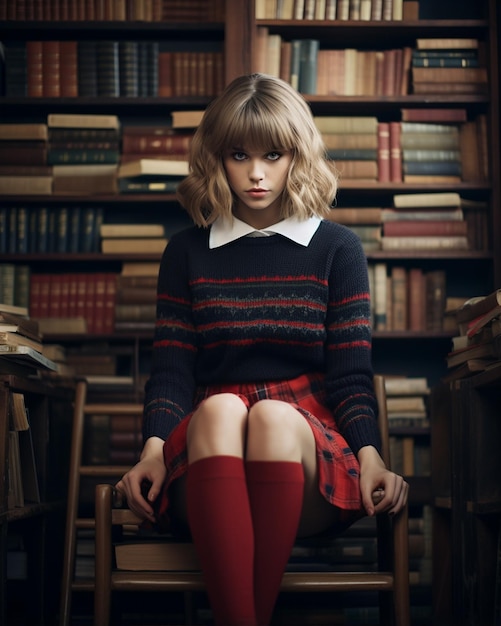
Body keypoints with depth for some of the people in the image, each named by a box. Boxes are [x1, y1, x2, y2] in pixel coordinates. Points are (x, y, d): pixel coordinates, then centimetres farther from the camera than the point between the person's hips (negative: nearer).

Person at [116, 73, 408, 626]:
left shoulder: (336, 249, 13)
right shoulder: (186, 253, 15)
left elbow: (351, 374, 6)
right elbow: (171, 370, 7)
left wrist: (369, 454, -12)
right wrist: (153, 450, -12)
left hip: (309, 458, 0)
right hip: (205, 476, 1)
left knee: (274, 417, -35)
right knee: (219, 410, -35)